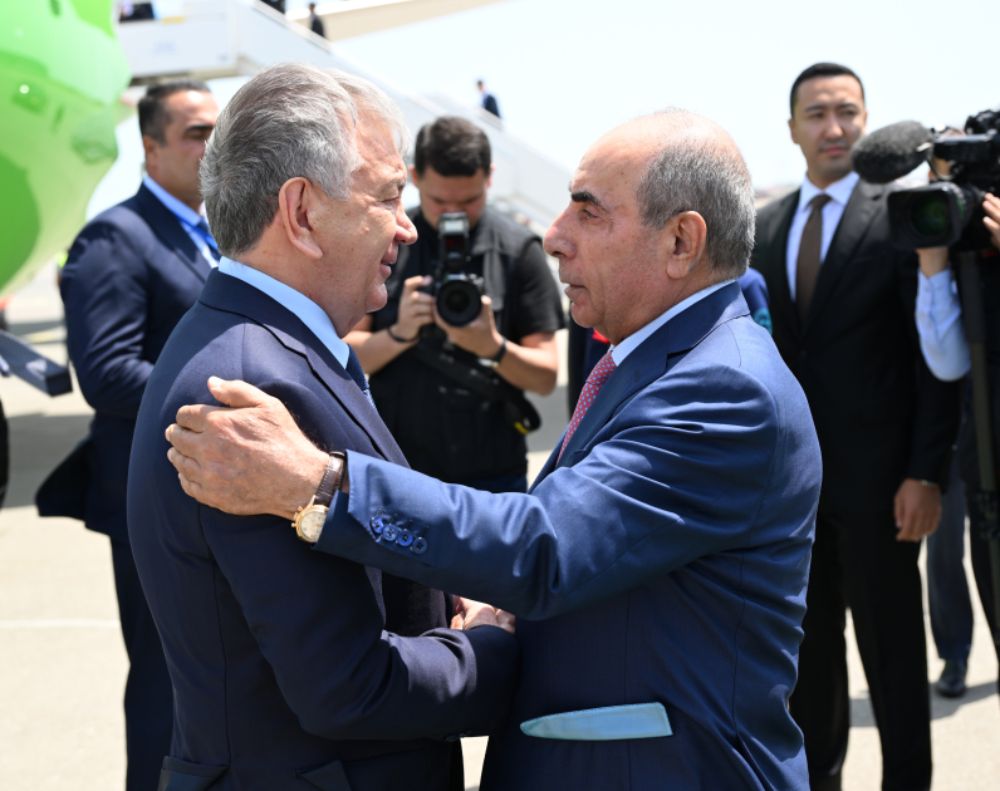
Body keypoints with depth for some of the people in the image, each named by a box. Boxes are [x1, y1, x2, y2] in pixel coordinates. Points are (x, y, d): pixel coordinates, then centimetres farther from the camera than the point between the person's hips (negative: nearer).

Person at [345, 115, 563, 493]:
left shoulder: (519, 249, -3)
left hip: (492, 476, 0)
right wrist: (399, 334, -20)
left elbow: (545, 377, -4)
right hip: (395, 473, 1)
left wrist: (494, 347, -22)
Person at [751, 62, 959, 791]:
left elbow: (933, 355, -8)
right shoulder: (765, 227, 10)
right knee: (808, 643, 13)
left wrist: (926, 473, -13)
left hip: (875, 476, -4)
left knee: (892, 644, 5)